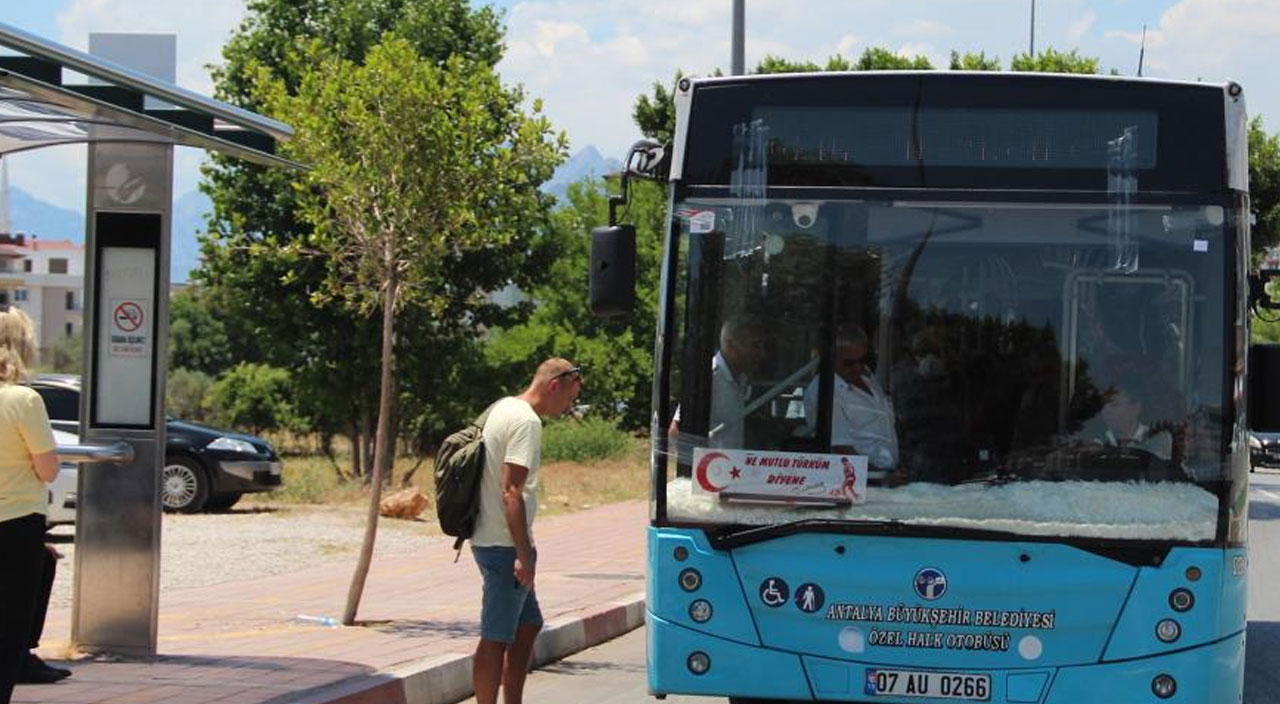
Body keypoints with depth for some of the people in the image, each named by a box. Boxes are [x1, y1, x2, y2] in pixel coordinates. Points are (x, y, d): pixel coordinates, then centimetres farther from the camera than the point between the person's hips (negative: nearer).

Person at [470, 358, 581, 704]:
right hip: (504, 544, -10)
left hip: (488, 537, 10)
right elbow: (511, 491, -23)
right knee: (496, 637, -6)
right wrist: (524, 555, -22)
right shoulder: (526, 422, -15)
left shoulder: (502, 409, 15)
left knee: (528, 624, 19)